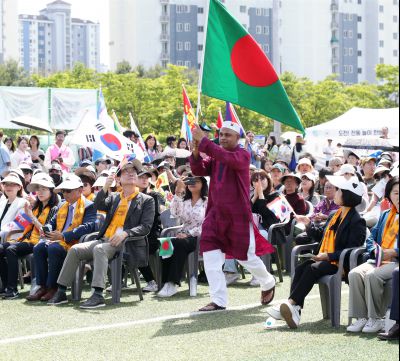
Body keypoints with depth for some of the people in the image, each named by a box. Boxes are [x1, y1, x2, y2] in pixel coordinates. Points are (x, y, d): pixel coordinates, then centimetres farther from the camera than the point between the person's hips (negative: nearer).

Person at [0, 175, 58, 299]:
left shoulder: (54, 209, -1)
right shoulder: (36, 207, 22)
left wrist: (31, 216, -11)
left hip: (39, 242, -8)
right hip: (27, 239, 8)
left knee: (11, 250, -31)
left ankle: (13, 289, -34)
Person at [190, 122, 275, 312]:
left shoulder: (242, 155, -9)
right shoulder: (215, 156, 9)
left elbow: (229, 159, -31)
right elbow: (198, 171, -2)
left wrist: (204, 141, -34)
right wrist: (196, 151, -20)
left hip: (238, 215, -5)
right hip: (216, 214, 5)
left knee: (246, 256, 6)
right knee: (210, 256, -6)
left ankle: (268, 284, 34)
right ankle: (218, 301, -1)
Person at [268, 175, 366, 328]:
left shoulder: (357, 221, -8)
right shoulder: (334, 215, 20)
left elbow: (351, 250, -16)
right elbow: (322, 234, 30)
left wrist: (328, 256, -21)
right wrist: (309, 224, 15)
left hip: (340, 263, -8)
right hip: (325, 258, 8)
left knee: (312, 269, -30)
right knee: (300, 268, -17)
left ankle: (291, 303, -34)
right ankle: (294, 310, -31)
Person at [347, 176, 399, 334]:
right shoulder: (385, 215, 25)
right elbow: (371, 237, 22)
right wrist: (375, 251, 1)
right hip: (379, 260, 6)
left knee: (373, 275, -32)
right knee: (355, 273, -22)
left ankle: (376, 319, -21)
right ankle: (361, 317, -20)